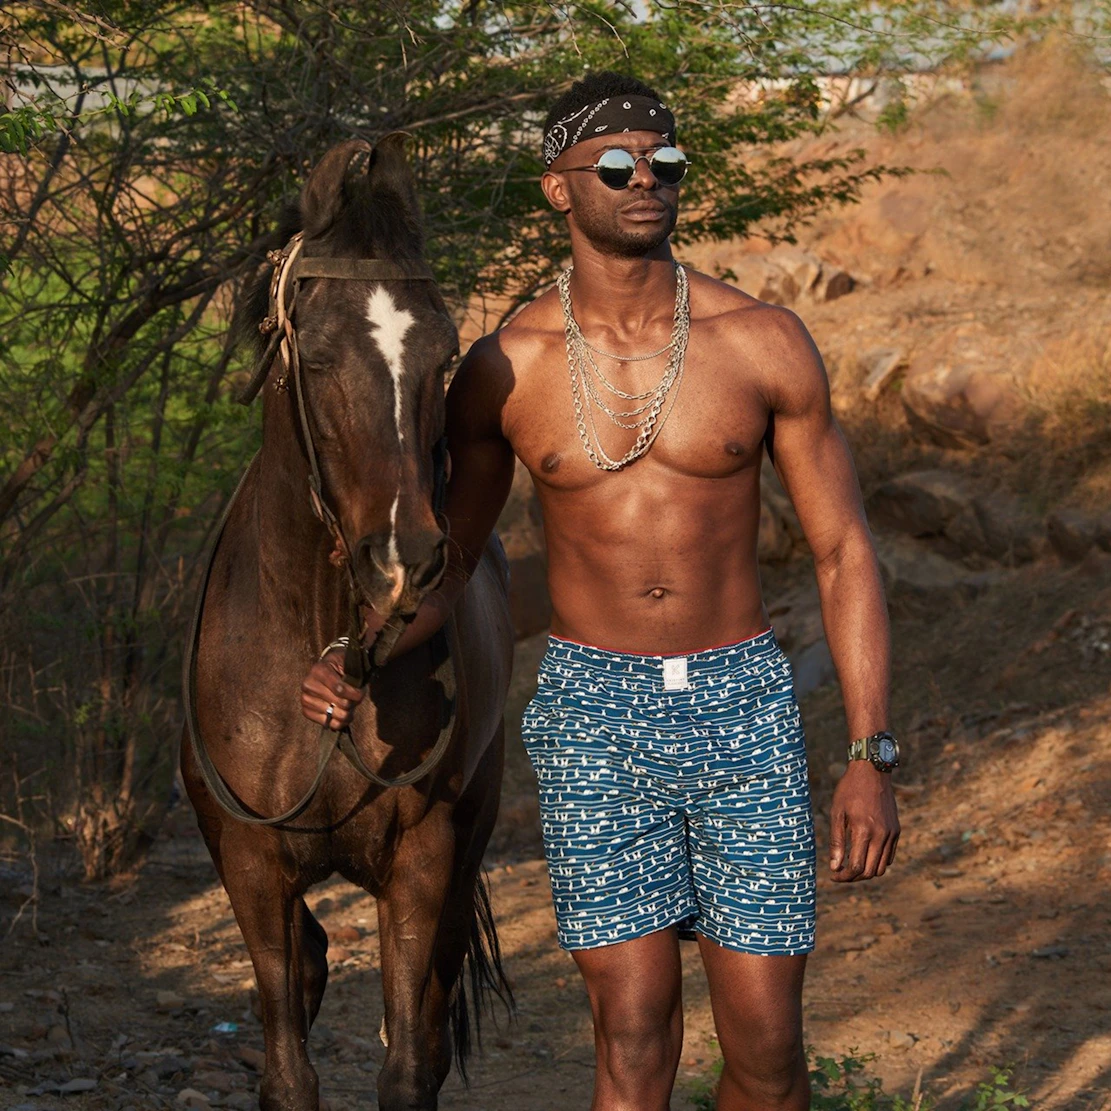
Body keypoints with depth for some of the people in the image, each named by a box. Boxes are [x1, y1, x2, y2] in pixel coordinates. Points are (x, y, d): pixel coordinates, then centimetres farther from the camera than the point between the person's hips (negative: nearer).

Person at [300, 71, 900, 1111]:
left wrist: (871, 757, -7)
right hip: (593, 717, 0)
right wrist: (358, 659, -14)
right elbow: (444, 563, 7)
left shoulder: (765, 342, -5)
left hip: (742, 709, 1)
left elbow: (843, 553, 0)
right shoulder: (502, 369, -3)